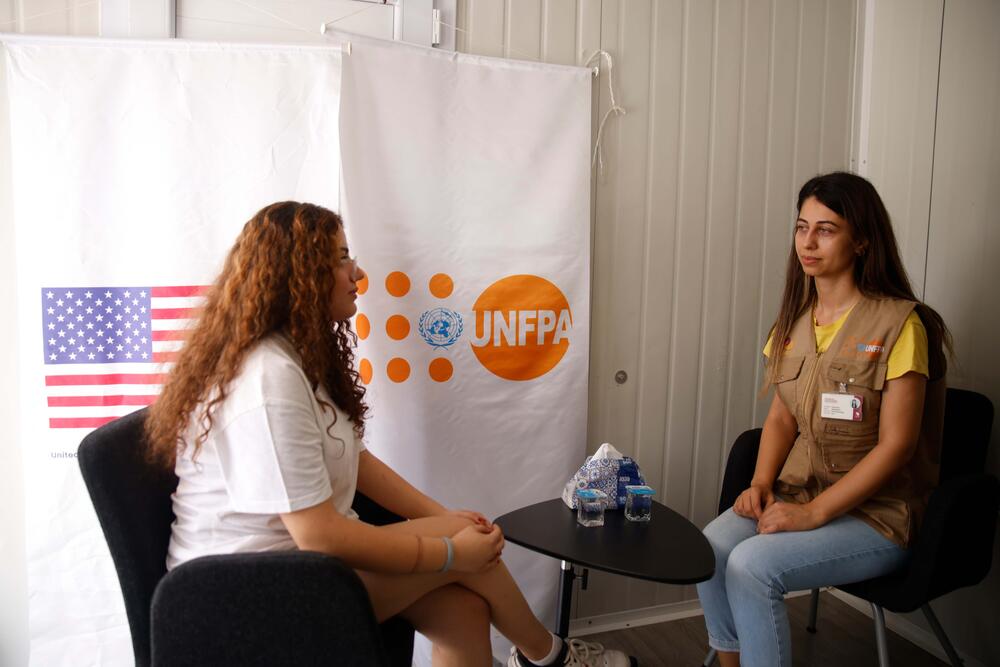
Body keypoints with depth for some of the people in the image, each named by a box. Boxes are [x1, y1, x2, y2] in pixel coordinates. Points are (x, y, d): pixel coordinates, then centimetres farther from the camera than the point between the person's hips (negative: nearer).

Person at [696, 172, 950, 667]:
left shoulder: (899, 323, -13)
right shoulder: (795, 319, 8)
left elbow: (896, 444, -15)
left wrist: (813, 513, -18)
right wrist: (761, 483, -5)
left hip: (876, 514, -5)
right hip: (796, 493, 6)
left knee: (751, 565, -26)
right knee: (710, 547, -19)